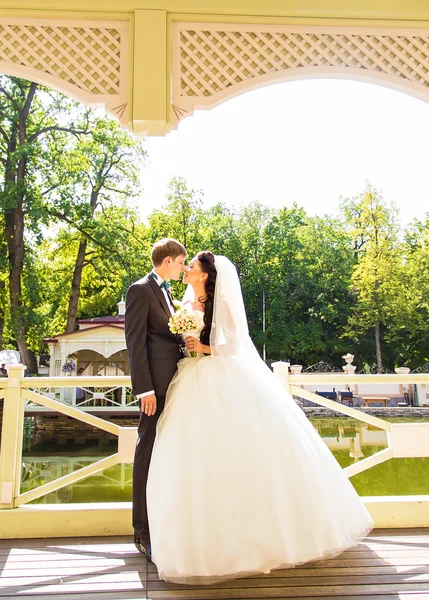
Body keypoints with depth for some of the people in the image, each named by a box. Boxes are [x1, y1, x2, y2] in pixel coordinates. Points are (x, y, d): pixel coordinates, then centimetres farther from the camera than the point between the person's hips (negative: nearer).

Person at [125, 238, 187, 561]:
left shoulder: (168, 294, 20)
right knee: (149, 453, -3)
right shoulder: (140, 290, -6)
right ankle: (143, 532, 6)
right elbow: (135, 342, -13)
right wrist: (144, 388, -19)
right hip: (158, 385, -8)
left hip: (176, 384, 8)